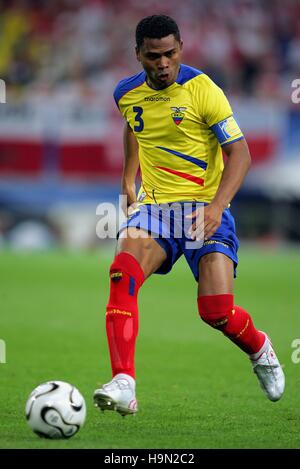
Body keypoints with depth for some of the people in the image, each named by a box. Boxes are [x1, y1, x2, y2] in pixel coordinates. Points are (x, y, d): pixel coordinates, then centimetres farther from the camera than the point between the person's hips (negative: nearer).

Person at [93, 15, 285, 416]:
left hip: (204, 207, -3)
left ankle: (259, 349, 23)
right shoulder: (127, 94, 4)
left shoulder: (202, 89, -11)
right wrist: (129, 180, 24)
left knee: (217, 311, -15)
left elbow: (239, 153, -13)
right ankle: (123, 384, -33)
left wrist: (217, 205, -26)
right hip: (154, 206, 4)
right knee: (123, 272, -28)